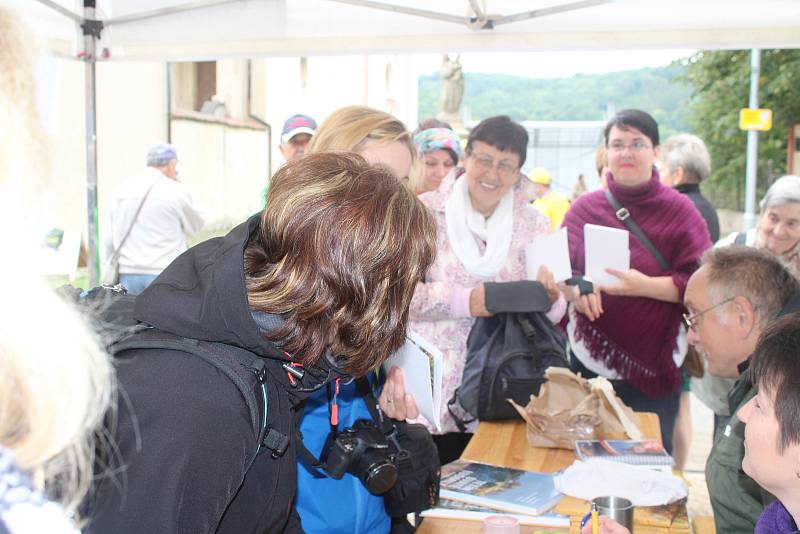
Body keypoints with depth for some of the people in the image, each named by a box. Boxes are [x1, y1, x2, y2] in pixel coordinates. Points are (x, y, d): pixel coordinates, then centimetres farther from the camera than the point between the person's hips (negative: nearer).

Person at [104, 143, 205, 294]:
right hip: (164, 275, -4)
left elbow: (110, 238, 12)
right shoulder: (176, 191, -8)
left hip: (127, 275, 5)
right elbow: (195, 226, 7)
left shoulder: (122, 189, 8)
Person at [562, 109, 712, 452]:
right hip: (589, 362, 2)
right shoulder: (585, 208, 6)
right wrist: (576, 289, -16)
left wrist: (645, 286, -23)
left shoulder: (679, 211, -3)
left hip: (654, 364, -2)